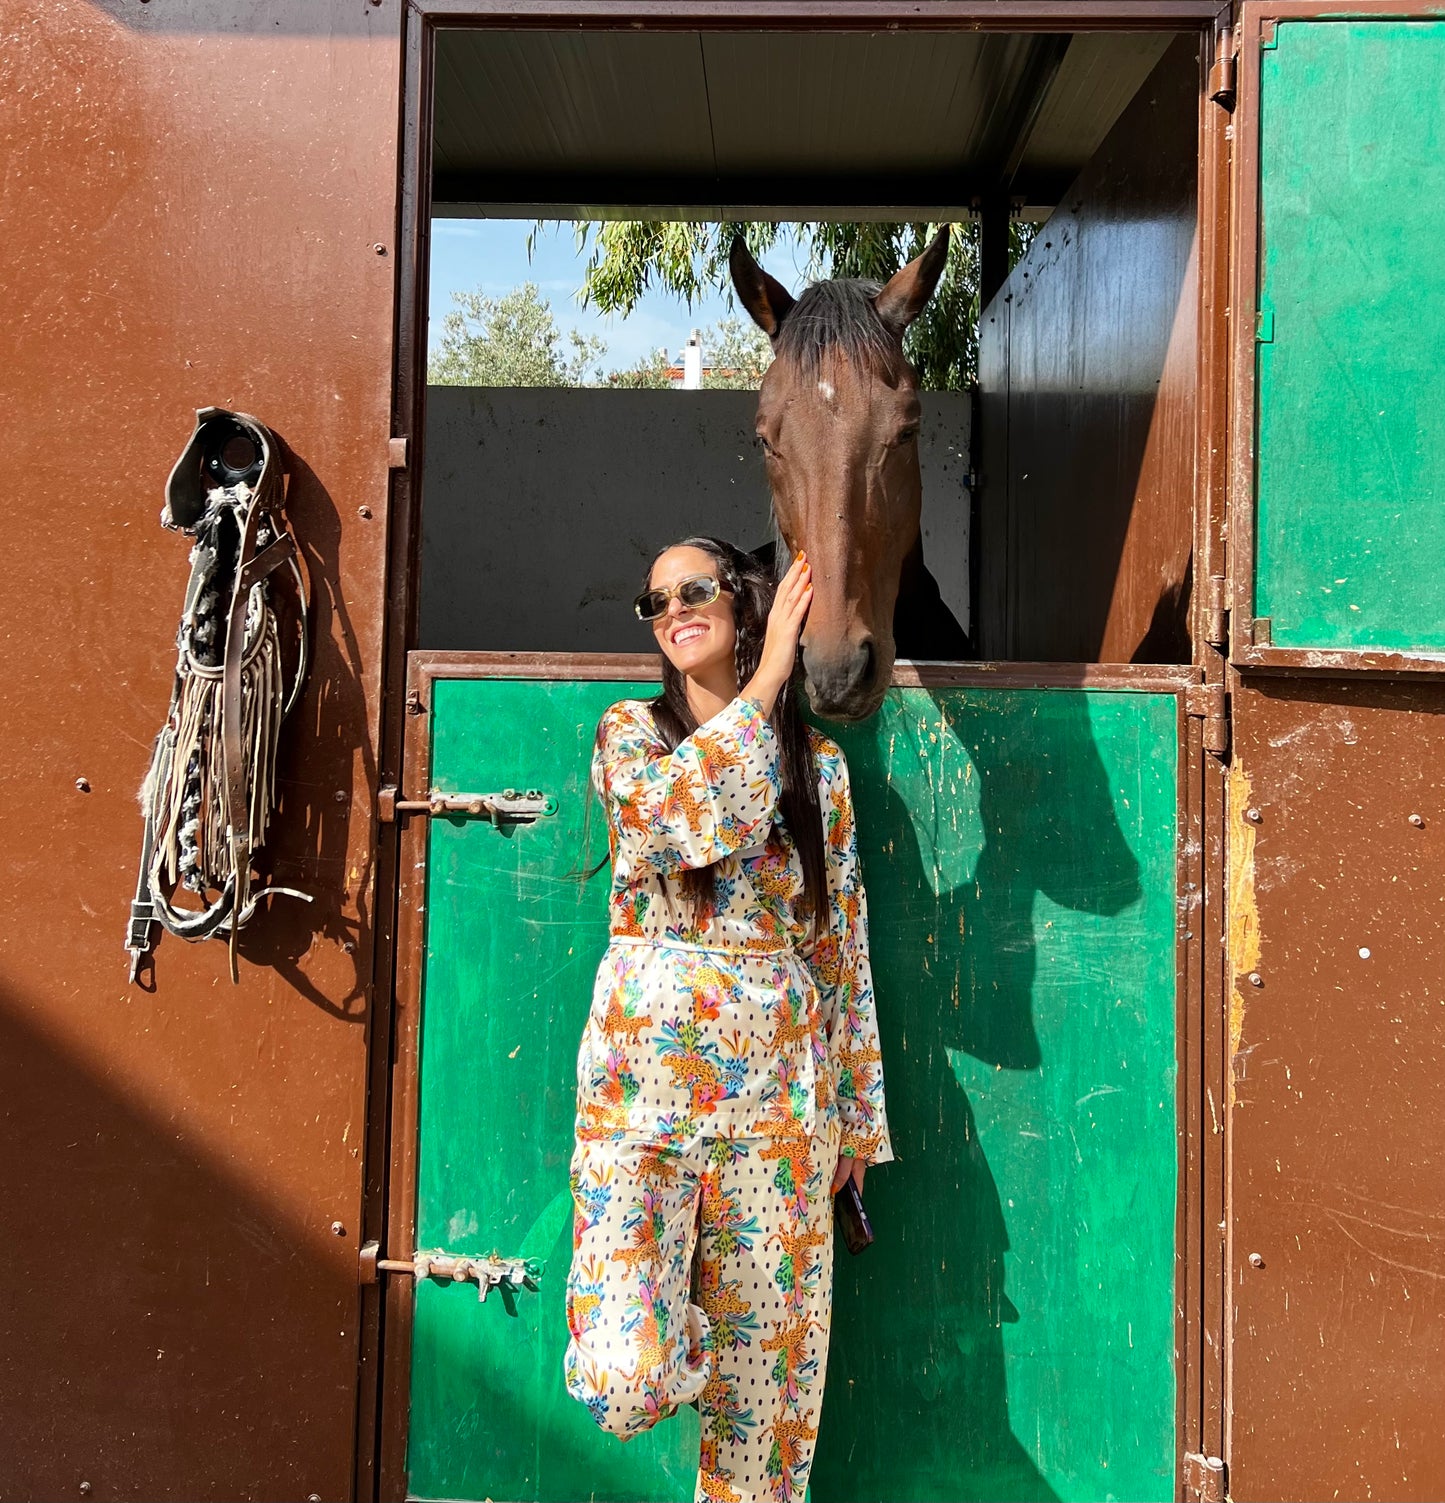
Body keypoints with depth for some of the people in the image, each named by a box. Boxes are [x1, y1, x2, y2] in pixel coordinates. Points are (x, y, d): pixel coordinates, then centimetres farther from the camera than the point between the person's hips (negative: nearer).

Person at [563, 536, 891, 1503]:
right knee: (627, 1376, -9)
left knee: (768, 1354, 5)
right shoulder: (630, 731, 6)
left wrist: (855, 1110, 9)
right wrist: (770, 673, -11)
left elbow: (842, 938, 11)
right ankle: (672, 1338, 24)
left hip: (779, 1077, 2)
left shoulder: (816, 760, 10)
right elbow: (680, 814, -18)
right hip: (647, 1062, -1)